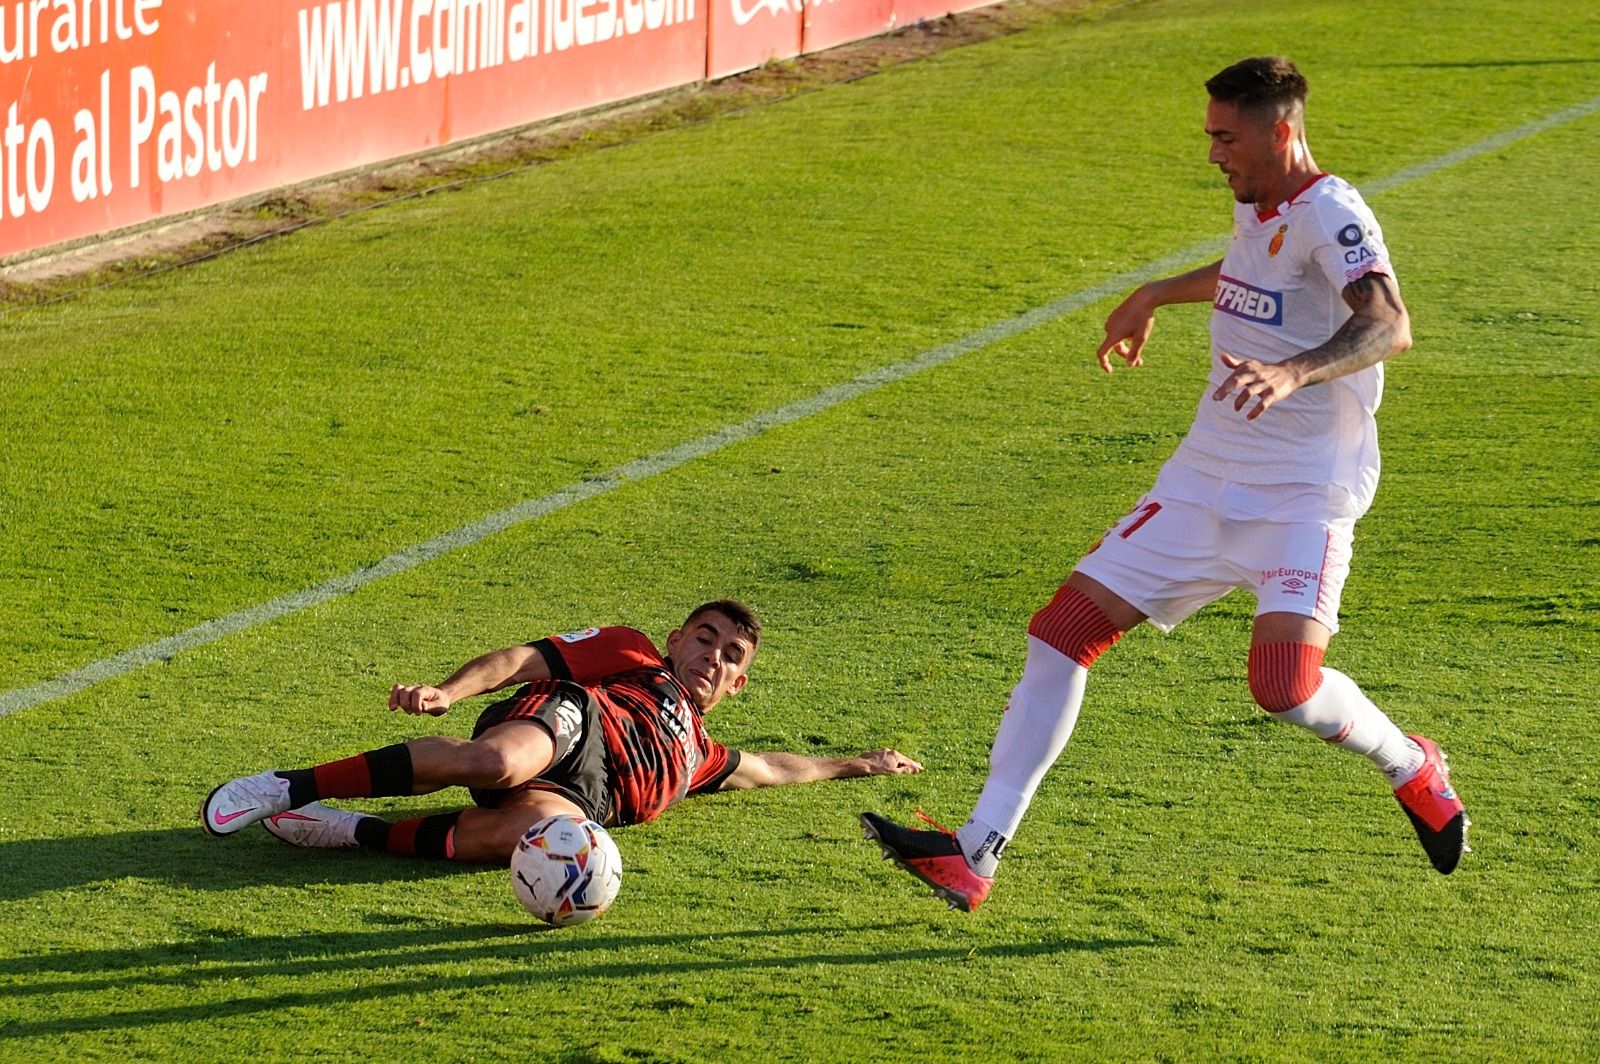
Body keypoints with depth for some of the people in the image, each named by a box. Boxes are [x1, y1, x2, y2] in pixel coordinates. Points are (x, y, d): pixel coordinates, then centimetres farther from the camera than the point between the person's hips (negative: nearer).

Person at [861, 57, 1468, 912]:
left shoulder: (1330, 216, -16)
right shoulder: (1256, 205, 11)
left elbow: (1388, 324, -35)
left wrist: (1294, 370, -50)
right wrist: (1155, 296, 46)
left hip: (1300, 497, -8)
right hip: (1206, 480, 8)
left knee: (1284, 685, -25)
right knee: (1065, 627, -3)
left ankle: (1411, 768, 9)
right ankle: (976, 855, -2)